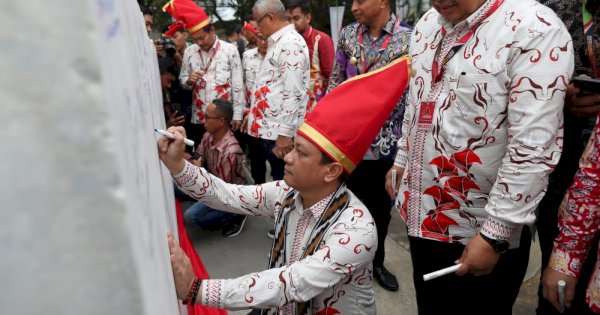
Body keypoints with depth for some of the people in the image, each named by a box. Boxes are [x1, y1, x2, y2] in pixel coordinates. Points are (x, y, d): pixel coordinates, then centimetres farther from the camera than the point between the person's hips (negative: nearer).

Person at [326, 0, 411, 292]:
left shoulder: (409, 38, -7)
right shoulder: (347, 34, 3)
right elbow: (335, 80, 8)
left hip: (385, 140, -2)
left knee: (380, 204, 14)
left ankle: (376, 261, 36)